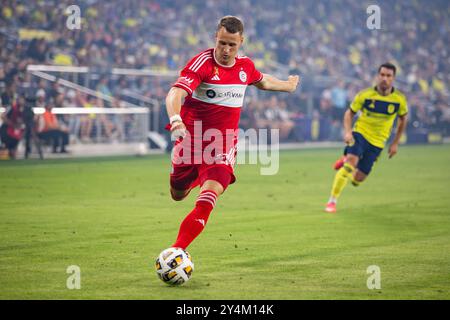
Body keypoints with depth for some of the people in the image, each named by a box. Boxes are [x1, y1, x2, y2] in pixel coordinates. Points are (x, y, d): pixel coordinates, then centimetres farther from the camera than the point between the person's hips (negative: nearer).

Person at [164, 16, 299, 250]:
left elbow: (263, 82, 29)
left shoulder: (245, 66, 3)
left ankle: (177, 250, -24)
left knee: (211, 192, -22)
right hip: (191, 139, -2)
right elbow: (175, 94, -31)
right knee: (178, 195, 14)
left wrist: (287, 85, 45)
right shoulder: (202, 63, -16)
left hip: (223, 144, 2)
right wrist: (175, 120, -50)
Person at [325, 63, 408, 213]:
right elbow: (350, 112, 1)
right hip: (360, 133, -2)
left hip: (377, 142, 2)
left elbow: (403, 119, 11)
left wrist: (395, 143, 10)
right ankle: (332, 201, -19)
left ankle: (345, 161, 34)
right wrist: (347, 132, -16)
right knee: (351, 161, -29)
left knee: (357, 179, -1)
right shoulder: (365, 95, -11)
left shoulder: (399, 99, -7)